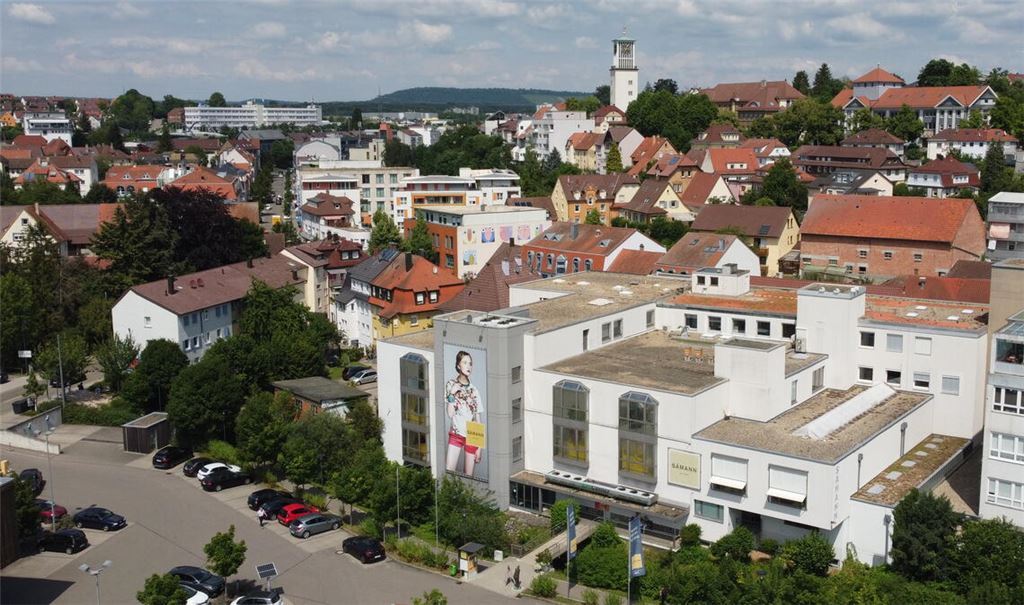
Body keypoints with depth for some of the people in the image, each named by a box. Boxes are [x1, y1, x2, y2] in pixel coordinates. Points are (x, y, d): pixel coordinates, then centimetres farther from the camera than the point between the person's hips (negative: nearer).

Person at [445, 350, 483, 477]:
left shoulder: (474, 390, 6)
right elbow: (450, 413, -7)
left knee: (469, 476, 4)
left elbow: (478, 420, 6)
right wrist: (452, 394, -16)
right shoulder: (450, 385, 0)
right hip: (456, 434, -2)